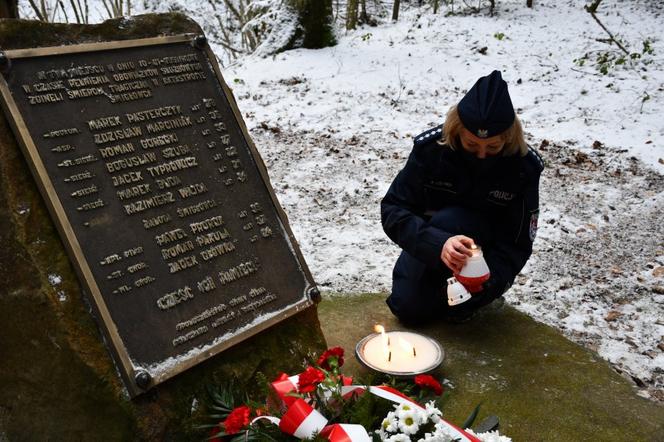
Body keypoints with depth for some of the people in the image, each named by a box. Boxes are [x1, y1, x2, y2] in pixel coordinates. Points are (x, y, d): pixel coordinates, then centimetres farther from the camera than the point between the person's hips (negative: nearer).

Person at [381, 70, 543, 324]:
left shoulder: (525, 167, -22)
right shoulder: (430, 148, -23)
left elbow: (518, 243, -16)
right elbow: (393, 210, -24)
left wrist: (491, 278, -36)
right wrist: (438, 244, -41)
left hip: (488, 252, -1)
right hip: (431, 240, 2)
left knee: (448, 220, -32)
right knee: (408, 309, -14)